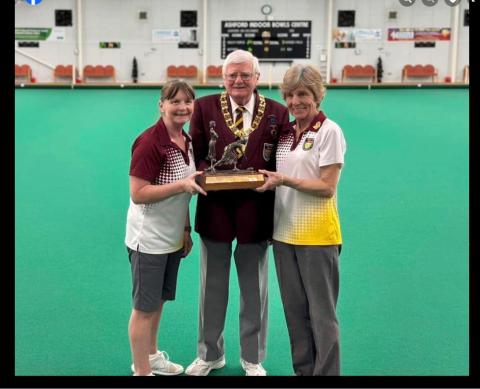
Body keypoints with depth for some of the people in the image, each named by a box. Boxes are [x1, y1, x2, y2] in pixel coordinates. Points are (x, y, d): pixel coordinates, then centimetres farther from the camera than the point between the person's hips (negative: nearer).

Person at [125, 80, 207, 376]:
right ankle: (142, 370, 18)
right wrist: (182, 185, -28)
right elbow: (138, 194, -22)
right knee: (145, 306, 4)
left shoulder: (187, 141, 5)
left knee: (160, 299, 21)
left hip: (173, 237, 8)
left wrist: (186, 229, 16)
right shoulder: (150, 142, -20)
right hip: (149, 238, -8)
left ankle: (151, 355, 39)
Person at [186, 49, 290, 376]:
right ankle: (210, 354, 37)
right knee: (212, 287, 16)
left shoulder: (277, 112, -1)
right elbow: (196, 155, 1)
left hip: (256, 211, 0)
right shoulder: (205, 107, 0)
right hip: (215, 210, 1)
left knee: (255, 290, 14)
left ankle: (253, 359, 34)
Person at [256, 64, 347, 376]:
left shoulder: (329, 131, -8)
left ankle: (326, 372, 16)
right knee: (295, 311, 15)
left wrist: (284, 180, -20)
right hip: (284, 233, 6)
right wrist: (270, 181, -2)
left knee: (321, 314, 3)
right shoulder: (286, 132, 10)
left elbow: (327, 188, -13)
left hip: (317, 236, -6)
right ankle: (302, 369, 29)